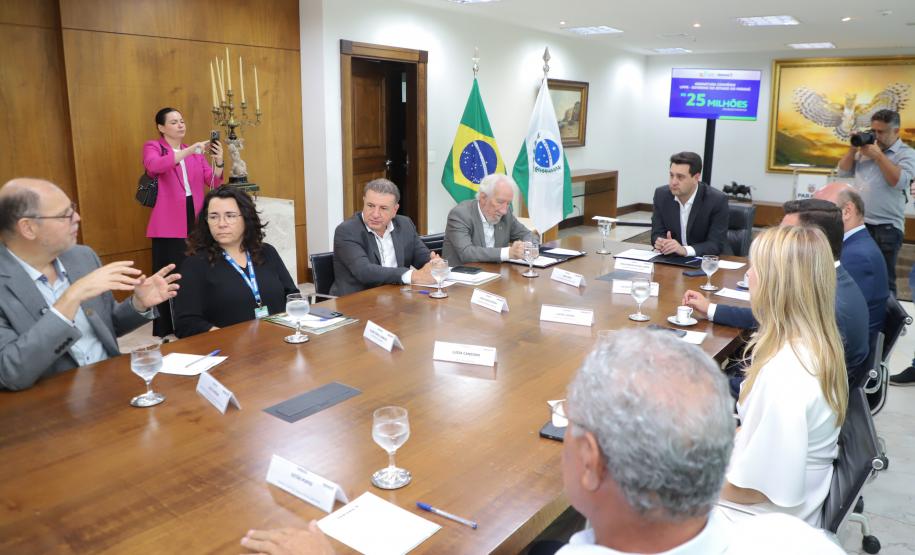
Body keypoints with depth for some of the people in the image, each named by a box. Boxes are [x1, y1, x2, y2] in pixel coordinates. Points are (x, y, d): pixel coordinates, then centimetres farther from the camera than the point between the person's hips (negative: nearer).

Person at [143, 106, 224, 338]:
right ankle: (165, 331, 4)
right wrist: (191, 150, -26)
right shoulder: (152, 147, 3)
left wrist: (219, 162, -12)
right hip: (169, 225, -4)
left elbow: (213, 182, 7)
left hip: (195, 223, 4)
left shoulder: (195, 151, 16)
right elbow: (155, 166, -21)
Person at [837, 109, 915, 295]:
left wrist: (878, 155, -14)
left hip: (887, 227, -5)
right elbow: (843, 172, 13)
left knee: (883, 279, -1)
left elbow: (899, 181, -17)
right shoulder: (865, 149, 14)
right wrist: (853, 149, 0)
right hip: (858, 223, 5)